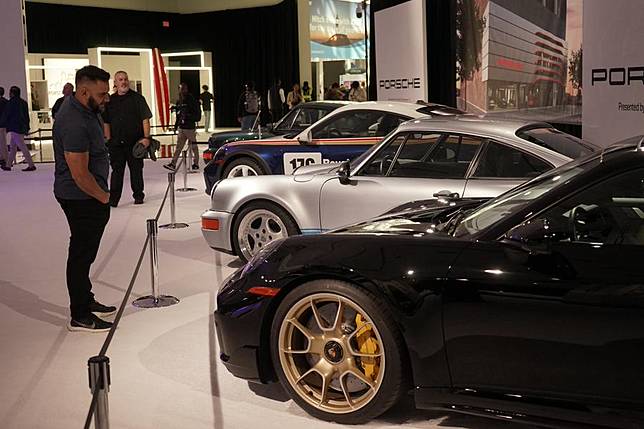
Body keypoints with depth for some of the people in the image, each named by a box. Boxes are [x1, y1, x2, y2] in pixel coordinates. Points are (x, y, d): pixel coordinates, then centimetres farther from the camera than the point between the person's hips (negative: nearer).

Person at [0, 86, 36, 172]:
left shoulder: (11, 102, -11)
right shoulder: (23, 102, 12)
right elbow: (27, 116, 15)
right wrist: (27, 128, 19)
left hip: (14, 128, -9)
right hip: (22, 128, 9)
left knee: (22, 147, -9)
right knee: (13, 147, 15)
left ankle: (31, 165, -12)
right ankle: (8, 165, 21)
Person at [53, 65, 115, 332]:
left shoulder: (85, 109, 6)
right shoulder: (74, 123, -26)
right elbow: (80, 174, -26)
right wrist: (103, 197, -11)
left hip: (88, 197, 10)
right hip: (81, 198, -10)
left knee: (85, 252, 20)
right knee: (82, 254, -2)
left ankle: (86, 302, 34)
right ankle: (80, 317, 8)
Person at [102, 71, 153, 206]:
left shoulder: (137, 98, 0)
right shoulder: (110, 101, 9)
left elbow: (145, 119, -4)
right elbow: (106, 122, 13)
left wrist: (146, 137, -12)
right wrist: (109, 139, 6)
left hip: (135, 142, -2)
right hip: (116, 143, 2)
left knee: (136, 170, 8)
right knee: (116, 170, 2)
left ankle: (138, 195, 21)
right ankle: (113, 199, 4)